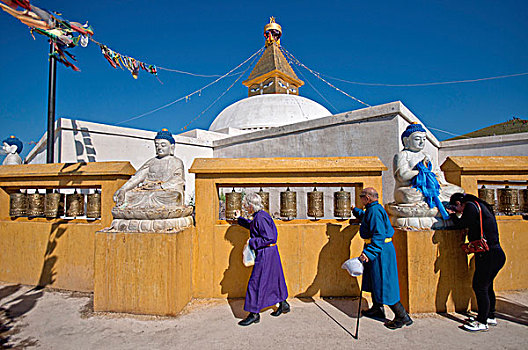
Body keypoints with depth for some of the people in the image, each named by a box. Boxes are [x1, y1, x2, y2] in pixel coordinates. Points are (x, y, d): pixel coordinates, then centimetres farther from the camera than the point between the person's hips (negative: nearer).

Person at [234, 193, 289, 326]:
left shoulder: (260, 218, -22)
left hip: (265, 255, -10)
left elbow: (269, 238, -27)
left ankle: (254, 314, 11)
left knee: (256, 282, 0)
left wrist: (252, 242, -19)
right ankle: (283, 304, 36)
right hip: (270, 252, 10)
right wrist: (239, 218, 36)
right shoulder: (258, 216, 8)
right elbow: (252, 225, 31)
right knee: (273, 279, 21)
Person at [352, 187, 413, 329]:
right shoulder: (372, 209, 11)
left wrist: (368, 252, -34)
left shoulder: (374, 211, -21)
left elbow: (379, 235, -30)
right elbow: (365, 216, 37)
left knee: (383, 284, -3)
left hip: (380, 250, -11)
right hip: (377, 249, 11)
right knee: (374, 280, 20)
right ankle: (377, 309, 34)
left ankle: (403, 316, 8)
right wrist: (355, 210, 54)